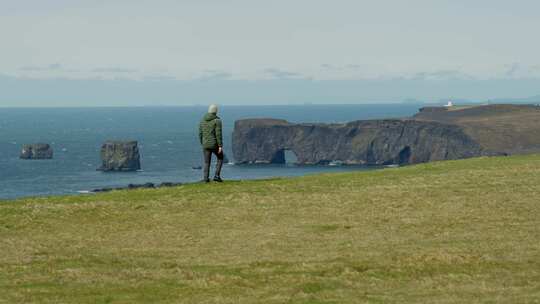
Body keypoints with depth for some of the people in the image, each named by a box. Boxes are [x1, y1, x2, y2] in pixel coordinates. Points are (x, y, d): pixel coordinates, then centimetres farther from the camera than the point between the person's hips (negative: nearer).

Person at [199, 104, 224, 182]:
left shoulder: (203, 120, 5)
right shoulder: (217, 120, -11)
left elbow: (200, 134, 8)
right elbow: (218, 134, -16)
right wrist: (220, 146, -15)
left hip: (206, 144, 4)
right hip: (215, 144, -4)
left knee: (207, 162, 14)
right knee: (220, 158, 18)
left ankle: (205, 178, 5)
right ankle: (216, 176, 7)